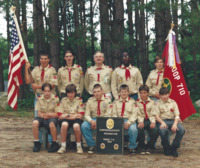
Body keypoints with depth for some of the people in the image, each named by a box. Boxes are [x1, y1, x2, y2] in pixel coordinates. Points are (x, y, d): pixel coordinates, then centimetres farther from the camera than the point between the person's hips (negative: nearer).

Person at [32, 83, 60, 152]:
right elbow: (39, 113, 2)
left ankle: (55, 144, -19)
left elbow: (56, 114, -5)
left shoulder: (55, 99, -4)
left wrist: (46, 114, -12)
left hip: (52, 117, -2)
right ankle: (36, 143, -16)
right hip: (42, 118, 3)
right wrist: (43, 116, -20)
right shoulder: (39, 99, 2)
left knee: (51, 124, -37)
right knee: (35, 122, -30)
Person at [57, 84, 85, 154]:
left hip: (76, 119, -1)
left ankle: (79, 146, -14)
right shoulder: (63, 100, 7)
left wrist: (66, 115, -6)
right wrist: (72, 115, -7)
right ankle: (63, 146, -23)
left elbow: (80, 116, -3)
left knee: (76, 126, -36)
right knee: (64, 124, -35)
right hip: (65, 119, 1)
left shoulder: (79, 100, 4)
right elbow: (60, 116, 1)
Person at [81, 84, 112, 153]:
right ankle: (91, 145, -11)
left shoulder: (107, 100, -4)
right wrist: (91, 121, -23)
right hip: (92, 119, 2)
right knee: (84, 126, -27)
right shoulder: (90, 100, 3)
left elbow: (108, 115, -8)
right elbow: (87, 115, 1)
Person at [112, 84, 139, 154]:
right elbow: (114, 114, 5)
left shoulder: (132, 101, 10)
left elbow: (134, 114, 0)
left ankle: (132, 147, -10)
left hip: (129, 120, -1)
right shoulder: (116, 101, 14)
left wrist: (128, 123, -16)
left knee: (133, 129, -33)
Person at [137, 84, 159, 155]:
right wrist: (140, 121, -21)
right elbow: (138, 114, 0)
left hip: (150, 120, 1)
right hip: (141, 120, -1)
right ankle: (142, 147, -11)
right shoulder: (137, 102, 10)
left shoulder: (152, 102, 13)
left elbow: (153, 114, 4)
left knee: (155, 130, -30)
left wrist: (153, 122, -16)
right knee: (140, 129, -36)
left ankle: (149, 146, -5)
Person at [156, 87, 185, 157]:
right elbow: (157, 115, -2)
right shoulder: (158, 103, 9)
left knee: (182, 130, -30)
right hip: (162, 120, -2)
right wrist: (162, 122, -23)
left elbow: (177, 115, 4)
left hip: (173, 120, 2)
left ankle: (173, 148, -8)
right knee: (162, 131, -38)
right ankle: (166, 147, -8)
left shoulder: (173, 102, 13)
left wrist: (175, 124, -16)